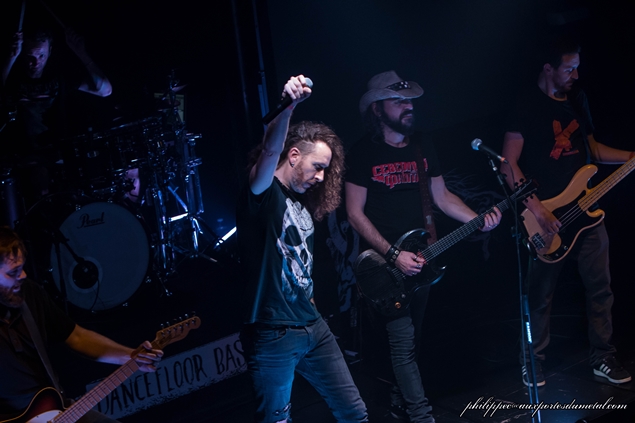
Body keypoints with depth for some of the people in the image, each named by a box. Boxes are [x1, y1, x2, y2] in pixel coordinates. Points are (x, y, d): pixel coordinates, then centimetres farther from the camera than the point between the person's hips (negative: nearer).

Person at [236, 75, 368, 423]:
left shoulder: (302, 204, 15)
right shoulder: (263, 195, -11)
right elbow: (270, 151, -33)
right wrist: (288, 107, -48)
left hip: (313, 327, 8)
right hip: (272, 335, -8)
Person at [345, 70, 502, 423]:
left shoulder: (422, 146, 7)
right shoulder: (363, 153, -11)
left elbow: (441, 197, 11)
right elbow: (355, 213, -12)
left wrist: (478, 220, -6)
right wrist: (394, 255, -19)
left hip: (419, 257, 6)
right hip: (383, 262, -6)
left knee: (411, 338, 15)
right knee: (404, 343, -9)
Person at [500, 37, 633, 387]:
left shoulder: (577, 100, 11)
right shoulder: (527, 106, -9)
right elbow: (509, 165, -14)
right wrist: (536, 209, -20)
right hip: (546, 216, -6)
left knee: (600, 287, 6)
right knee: (540, 295, 4)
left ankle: (603, 358, 18)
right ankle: (533, 362, 19)